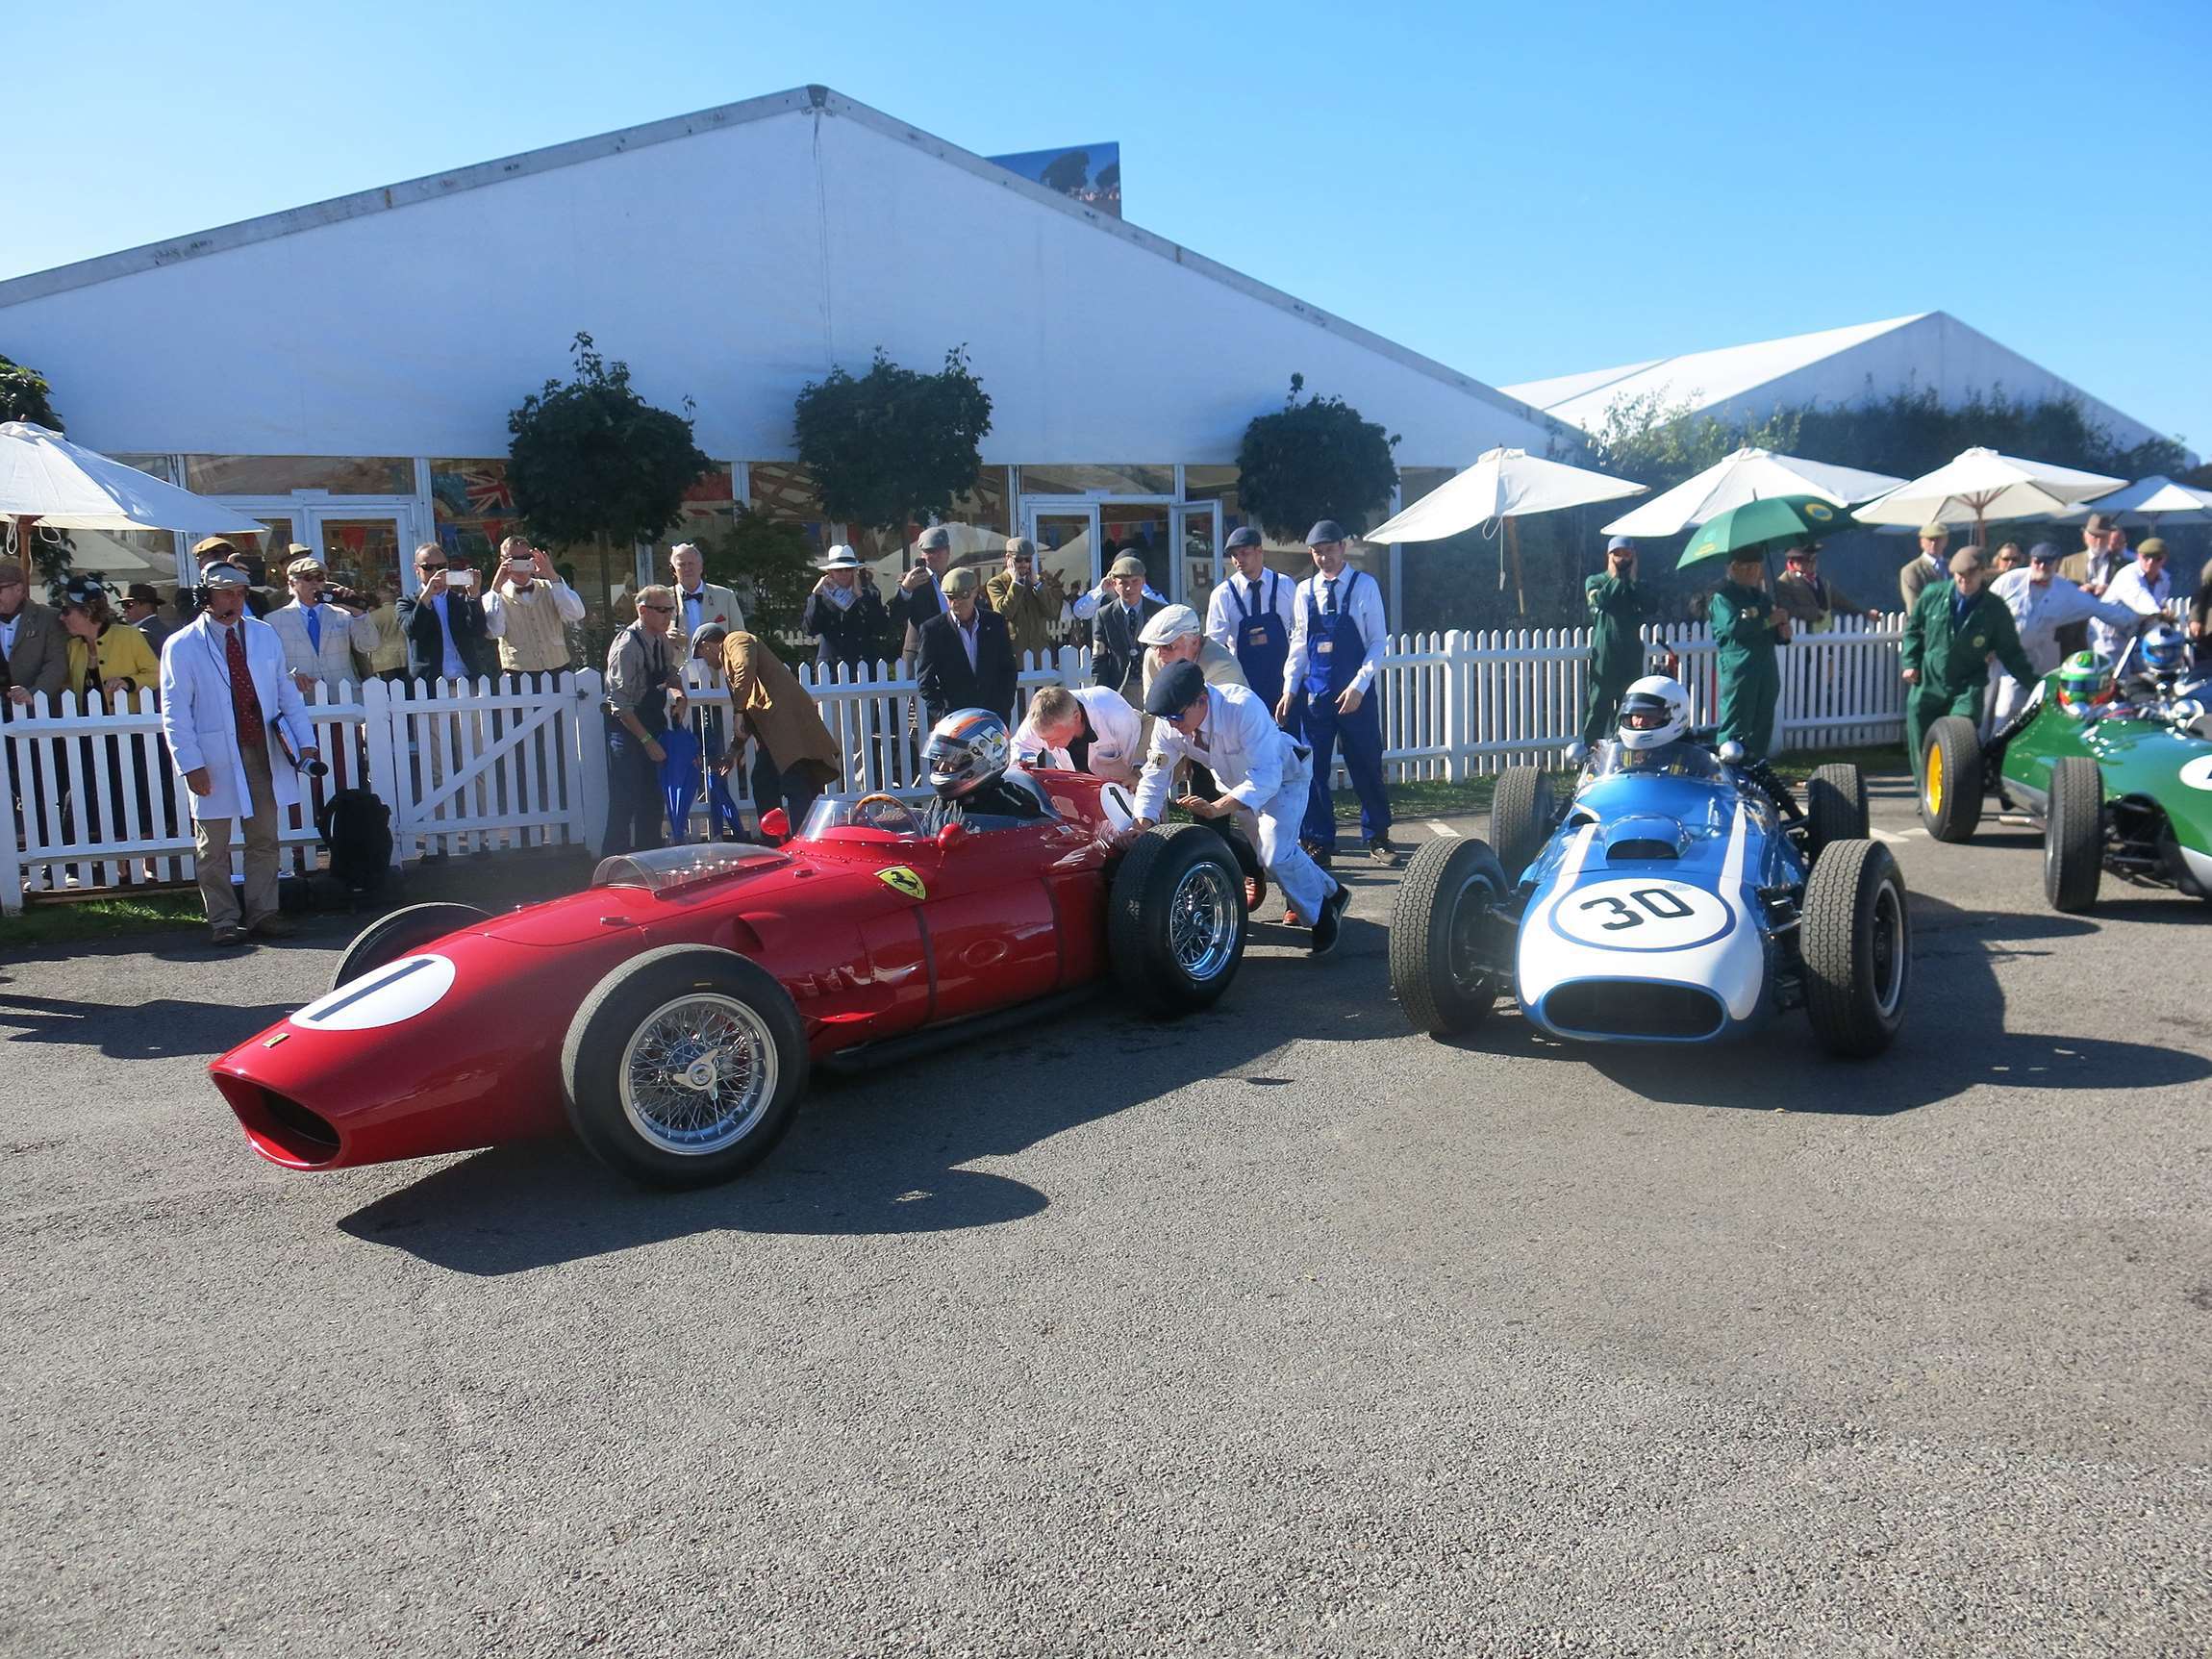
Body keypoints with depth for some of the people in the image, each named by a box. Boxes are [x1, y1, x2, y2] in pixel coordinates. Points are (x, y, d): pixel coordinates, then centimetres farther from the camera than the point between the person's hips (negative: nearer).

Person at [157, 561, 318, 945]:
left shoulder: (265, 636, 8)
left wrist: (305, 741, 2)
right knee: (214, 848, 4)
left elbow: (287, 691, 11)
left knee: (264, 840, 9)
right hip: (215, 760, -3)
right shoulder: (182, 646, -4)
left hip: (264, 753, 4)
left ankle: (262, 912, 18)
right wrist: (191, 764, -13)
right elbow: (175, 711, -5)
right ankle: (224, 920, 13)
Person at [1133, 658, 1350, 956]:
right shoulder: (1168, 724, -23)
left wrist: (1216, 808, -57)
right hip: (1233, 783, 7)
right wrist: (1142, 824, -33)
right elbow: (1155, 776, -17)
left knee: (1275, 852, -23)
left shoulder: (1244, 708, -41)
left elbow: (1265, 777, -45)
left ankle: (1322, 914, 3)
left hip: (1281, 777, -7)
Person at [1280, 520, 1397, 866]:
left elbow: (1379, 641, -5)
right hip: (1314, 692, 2)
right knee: (1314, 770, 4)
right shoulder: (1304, 591, 6)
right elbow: (1298, 645, 10)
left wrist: (1359, 686, -14)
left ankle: (1377, 837, 24)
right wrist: (1289, 688, 0)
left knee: (1367, 768, 7)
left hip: (1357, 693, -2)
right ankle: (1320, 843, 14)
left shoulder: (1364, 587, -2)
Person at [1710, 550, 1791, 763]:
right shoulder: (1722, 597, -5)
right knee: (1735, 729, -9)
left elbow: (1773, 633, 27)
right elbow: (1733, 626, -22)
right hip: (1739, 670, -8)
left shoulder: (1760, 596, 20)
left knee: (1763, 724, 11)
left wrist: (1783, 634, 4)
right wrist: (1767, 622, -15)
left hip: (1766, 669, 8)